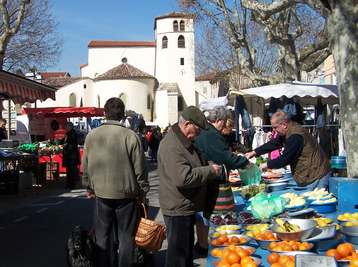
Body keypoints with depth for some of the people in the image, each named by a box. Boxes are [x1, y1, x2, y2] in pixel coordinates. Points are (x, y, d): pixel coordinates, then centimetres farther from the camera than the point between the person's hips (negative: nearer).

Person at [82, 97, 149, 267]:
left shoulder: (91, 135, -3)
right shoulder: (130, 136, -12)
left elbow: (85, 166, 6)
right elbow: (140, 168, -9)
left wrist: (89, 188, 20)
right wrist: (142, 191, 4)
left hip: (101, 193, 2)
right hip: (126, 194, -2)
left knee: (101, 236, 14)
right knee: (125, 237, 10)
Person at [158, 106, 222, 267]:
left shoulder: (186, 141, 11)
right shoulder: (171, 146, -25)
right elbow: (183, 178, -34)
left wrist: (209, 166, 9)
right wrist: (210, 170, -23)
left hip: (186, 207, 11)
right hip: (178, 209, -11)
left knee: (188, 246, 23)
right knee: (178, 251, 2)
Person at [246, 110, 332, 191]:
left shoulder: (296, 136, -24)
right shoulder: (290, 131, 9)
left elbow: (285, 159, -22)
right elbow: (273, 144, 16)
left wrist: (267, 164, -8)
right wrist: (255, 152, 11)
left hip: (317, 177, -10)